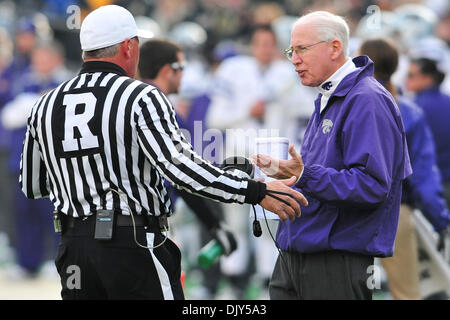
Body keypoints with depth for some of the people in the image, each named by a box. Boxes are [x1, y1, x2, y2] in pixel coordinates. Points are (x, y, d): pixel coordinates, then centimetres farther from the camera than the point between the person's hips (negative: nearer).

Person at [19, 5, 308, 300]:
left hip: (73, 248, 5)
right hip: (134, 244, -5)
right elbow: (180, 166, -21)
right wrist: (258, 193, -19)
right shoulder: (141, 98, -9)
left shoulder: (46, 106, 8)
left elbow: (31, 186, 16)